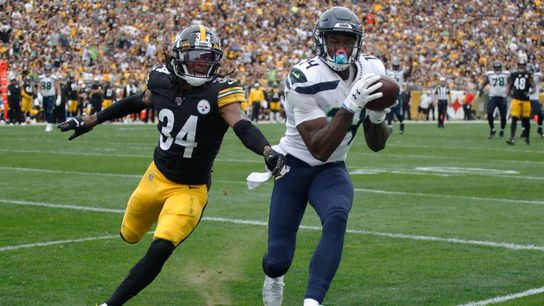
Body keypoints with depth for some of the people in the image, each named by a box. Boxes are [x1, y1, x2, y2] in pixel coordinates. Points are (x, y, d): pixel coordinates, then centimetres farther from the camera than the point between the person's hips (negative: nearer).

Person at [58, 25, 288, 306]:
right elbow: (135, 103, 12)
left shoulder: (218, 93, -19)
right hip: (157, 176, 5)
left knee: (159, 251, -19)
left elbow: (242, 127, -32)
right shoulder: (162, 82, -7)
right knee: (130, 236, 24)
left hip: (190, 190, -5)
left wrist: (268, 152, -52)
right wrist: (90, 122, 20)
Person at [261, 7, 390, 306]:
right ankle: (273, 275, 37)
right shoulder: (304, 79, -25)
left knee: (336, 217, -31)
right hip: (294, 166, -3)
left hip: (332, 169, 3)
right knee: (279, 260, -3)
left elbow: (377, 145, 1)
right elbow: (319, 149, -29)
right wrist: (350, 107, -37)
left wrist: (377, 116, -21)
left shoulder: (371, 71, -7)